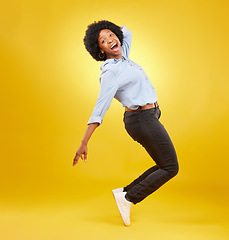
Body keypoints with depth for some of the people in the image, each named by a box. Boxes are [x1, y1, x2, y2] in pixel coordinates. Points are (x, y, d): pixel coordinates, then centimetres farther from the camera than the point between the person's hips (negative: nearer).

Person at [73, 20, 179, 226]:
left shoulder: (122, 58, 9)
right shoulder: (110, 72, -17)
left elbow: (126, 33, 27)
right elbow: (100, 109, -23)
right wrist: (84, 143, -25)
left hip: (146, 118, 9)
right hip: (143, 120, -9)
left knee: (164, 166, 15)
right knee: (171, 168, -1)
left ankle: (125, 192, 19)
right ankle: (128, 198, 3)